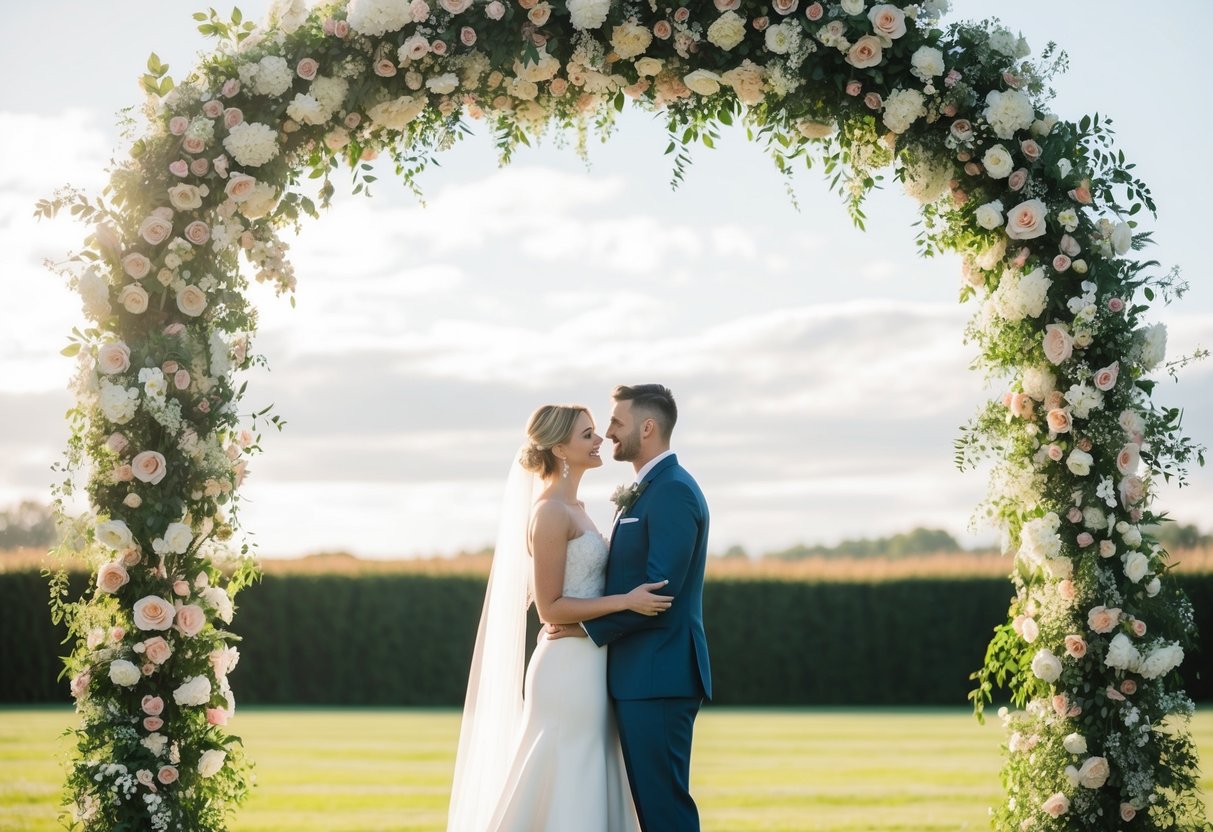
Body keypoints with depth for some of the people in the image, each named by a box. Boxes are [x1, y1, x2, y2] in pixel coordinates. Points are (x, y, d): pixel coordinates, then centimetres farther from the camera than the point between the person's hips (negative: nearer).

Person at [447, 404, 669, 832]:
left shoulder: (573, 509, 15)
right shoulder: (550, 512, -13)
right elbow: (550, 607, -16)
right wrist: (626, 601, -20)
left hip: (588, 666, 9)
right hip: (569, 667, -9)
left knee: (586, 794, 11)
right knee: (563, 796, -5)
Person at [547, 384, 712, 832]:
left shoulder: (673, 491, -13)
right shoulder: (646, 491, 19)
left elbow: (660, 590, -20)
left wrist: (588, 627, -13)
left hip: (658, 677, -10)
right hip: (642, 677, 10)